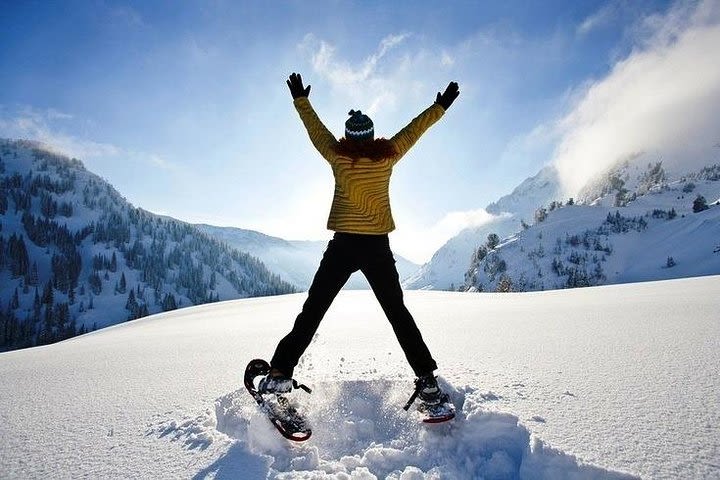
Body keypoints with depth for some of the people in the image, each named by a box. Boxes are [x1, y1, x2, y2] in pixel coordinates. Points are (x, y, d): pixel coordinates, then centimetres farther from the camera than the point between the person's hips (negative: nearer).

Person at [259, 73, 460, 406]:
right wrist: (441, 105, 30)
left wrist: (300, 99, 32)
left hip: (343, 245, -1)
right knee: (397, 312, 12)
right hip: (378, 246, 2)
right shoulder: (387, 155, 1)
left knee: (313, 310, 6)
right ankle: (427, 379, 12)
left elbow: (315, 129, 15)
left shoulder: (337, 155, -1)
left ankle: (281, 372, 2)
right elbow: (415, 130, 15)